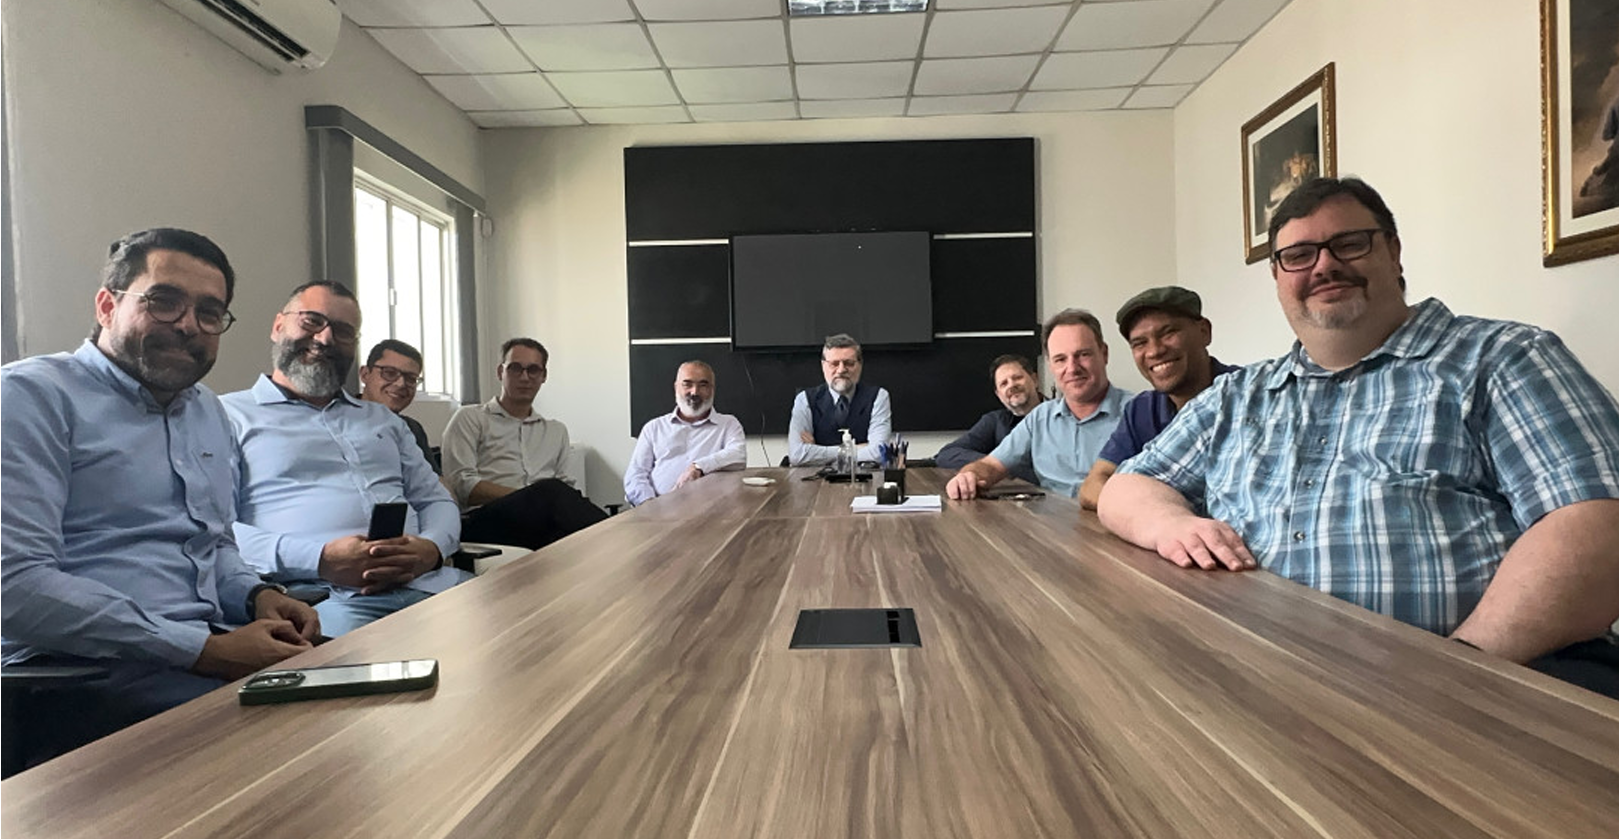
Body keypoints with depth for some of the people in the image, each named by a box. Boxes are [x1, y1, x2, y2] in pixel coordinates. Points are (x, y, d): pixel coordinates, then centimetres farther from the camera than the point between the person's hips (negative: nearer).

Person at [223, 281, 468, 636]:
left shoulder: (382, 418, 29)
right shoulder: (229, 416, 12)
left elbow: (437, 501, 23)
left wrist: (430, 548, -2)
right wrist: (319, 559, -17)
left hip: (426, 582, 5)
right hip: (320, 596, -4)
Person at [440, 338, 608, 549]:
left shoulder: (557, 430, 30)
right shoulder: (470, 419, 17)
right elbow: (463, 485, 2)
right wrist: (532, 495, -10)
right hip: (486, 520, -3)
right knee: (550, 491, -36)